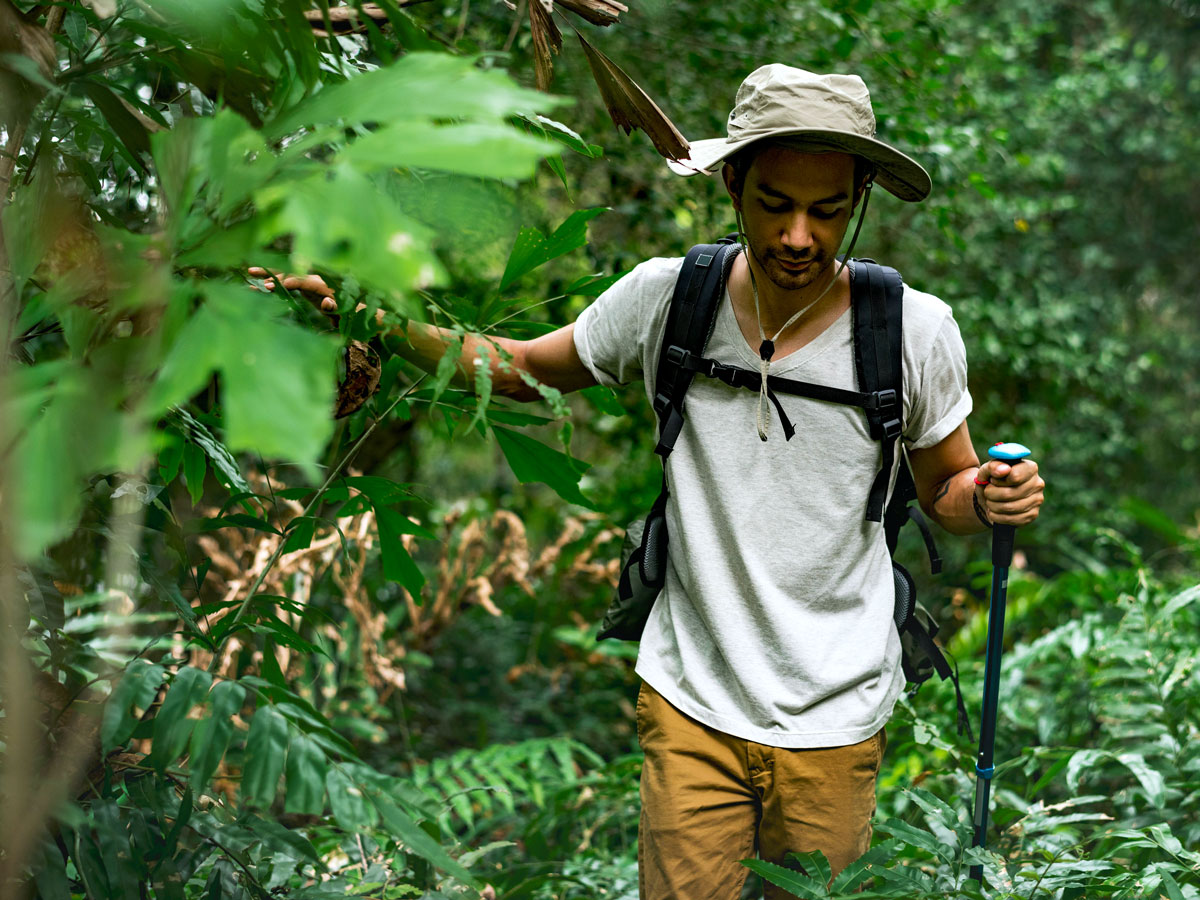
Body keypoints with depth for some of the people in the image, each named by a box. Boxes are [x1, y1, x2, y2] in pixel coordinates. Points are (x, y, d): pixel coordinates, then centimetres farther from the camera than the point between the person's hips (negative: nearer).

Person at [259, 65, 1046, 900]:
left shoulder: (915, 329, -11)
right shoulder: (667, 298, -10)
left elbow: (944, 490, 5)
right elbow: (525, 368, 7)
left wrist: (989, 498, -19)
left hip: (835, 717, 0)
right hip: (690, 702, 0)